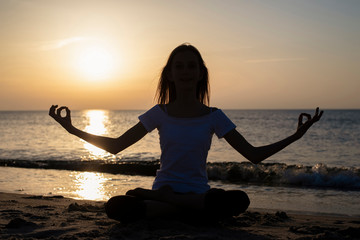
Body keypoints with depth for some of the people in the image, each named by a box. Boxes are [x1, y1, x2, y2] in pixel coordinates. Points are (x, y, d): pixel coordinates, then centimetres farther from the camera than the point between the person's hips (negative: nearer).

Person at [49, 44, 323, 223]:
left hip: (200, 193, 1)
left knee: (239, 199, -35)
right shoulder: (159, 114, 3)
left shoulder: (213, 117, 1)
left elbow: (254, 154, 1)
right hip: (164, 189, 0)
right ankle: (192, 210, -17)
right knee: (116, 207, -31)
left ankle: (154, 197, -19)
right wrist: (72, 129, -5)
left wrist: (295, 136, -9)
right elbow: (115, 146, 4)